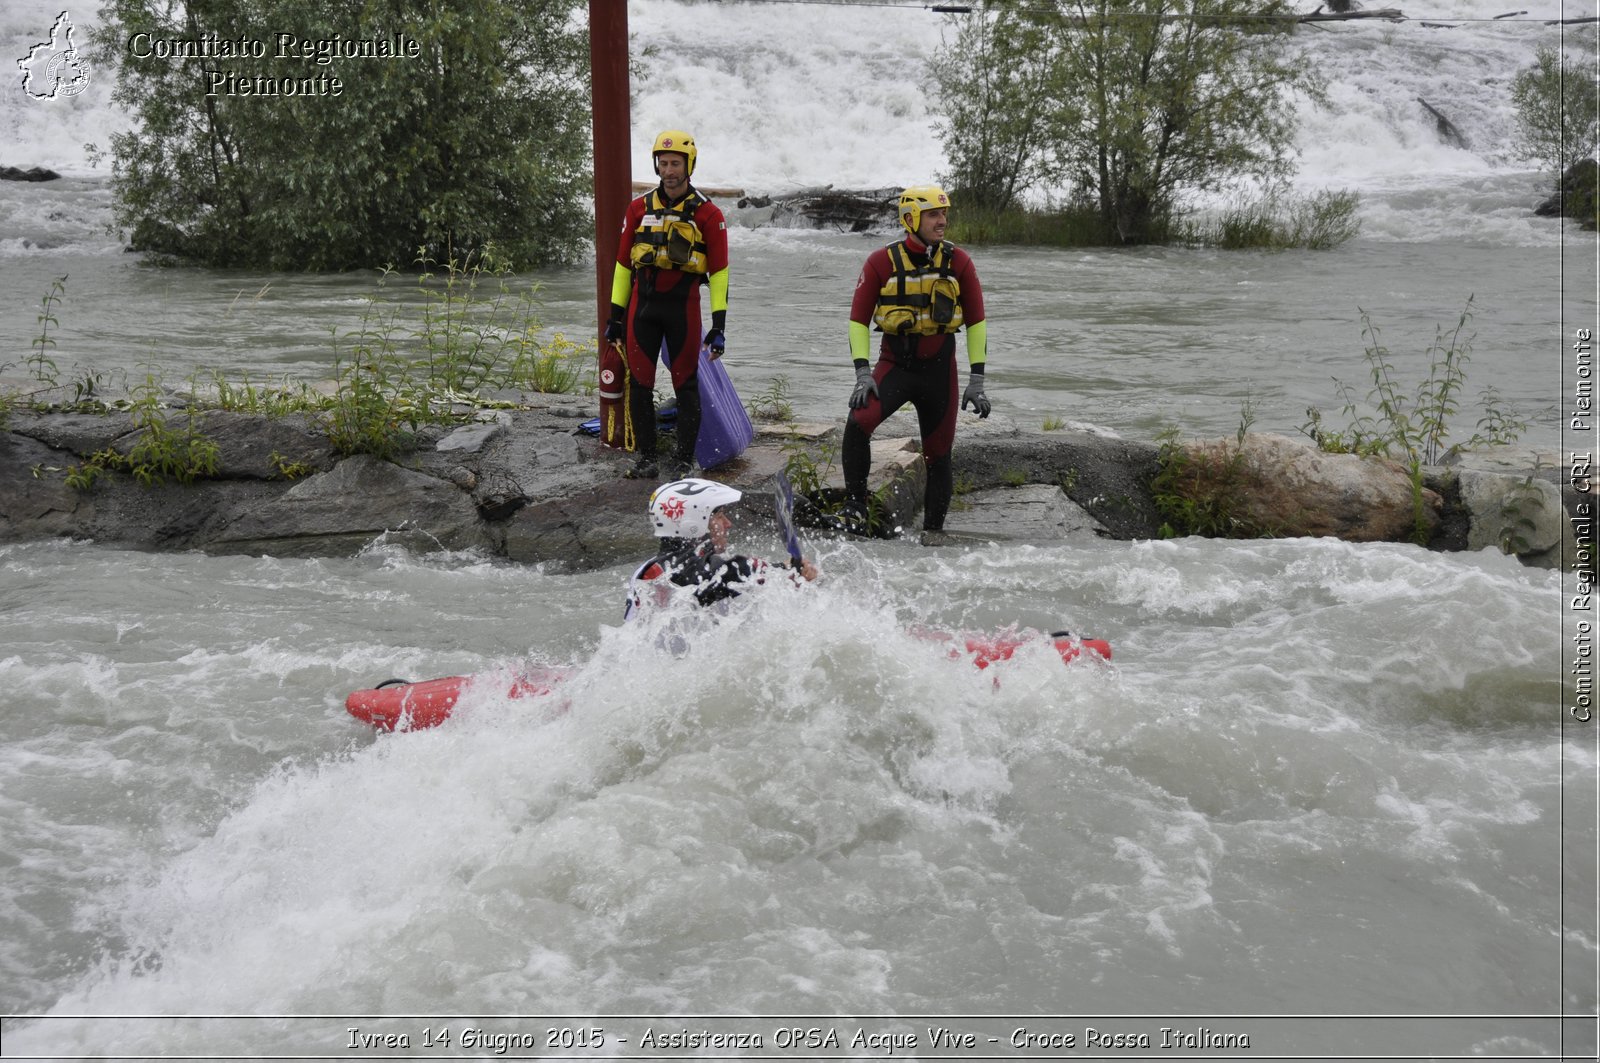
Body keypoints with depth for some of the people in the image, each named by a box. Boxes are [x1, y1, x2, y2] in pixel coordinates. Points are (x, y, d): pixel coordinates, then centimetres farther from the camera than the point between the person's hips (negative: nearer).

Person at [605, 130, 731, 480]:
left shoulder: (708, 214, -1)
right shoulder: (640, 208, 9)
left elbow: (719, 270, -1)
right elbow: (623, 263, 13)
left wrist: (719, 324, -7)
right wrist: (615, 314, 10)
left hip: (683, 307, -3)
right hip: (642, 306, 3)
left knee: (685, 386, 2)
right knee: (639, 384, 3)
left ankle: (684, 461, 10)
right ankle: (645, 457, 13)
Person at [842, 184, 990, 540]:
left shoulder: (958, 261, -2)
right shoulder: (882, 262, -6)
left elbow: (976, 321, 3)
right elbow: (858, 319, -2)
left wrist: (976, 380, -2)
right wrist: (862, 373, -12)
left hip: (939, 370, 1)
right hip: (894, 364, -1)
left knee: (938, 457, 7)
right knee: (858, 422, -27)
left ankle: (933, 531, 26)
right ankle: (855, 504, -12)